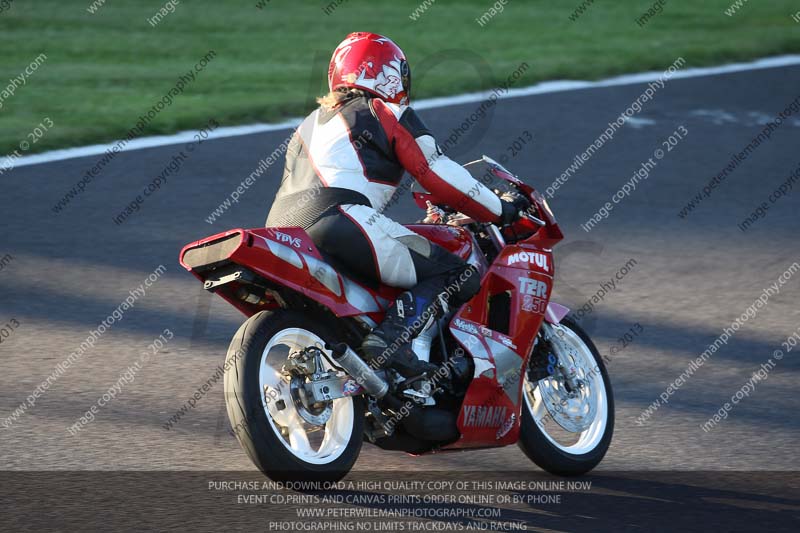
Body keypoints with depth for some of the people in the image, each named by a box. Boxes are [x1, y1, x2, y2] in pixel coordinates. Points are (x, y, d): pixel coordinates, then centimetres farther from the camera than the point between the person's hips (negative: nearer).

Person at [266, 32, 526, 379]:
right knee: (458, 277, -5)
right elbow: (439, 175, 5)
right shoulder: (388, 114, 11)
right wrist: (500, 211, 16)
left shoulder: (313, 121, 32)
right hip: (338, 219, -8)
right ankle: (391, 338, -28)